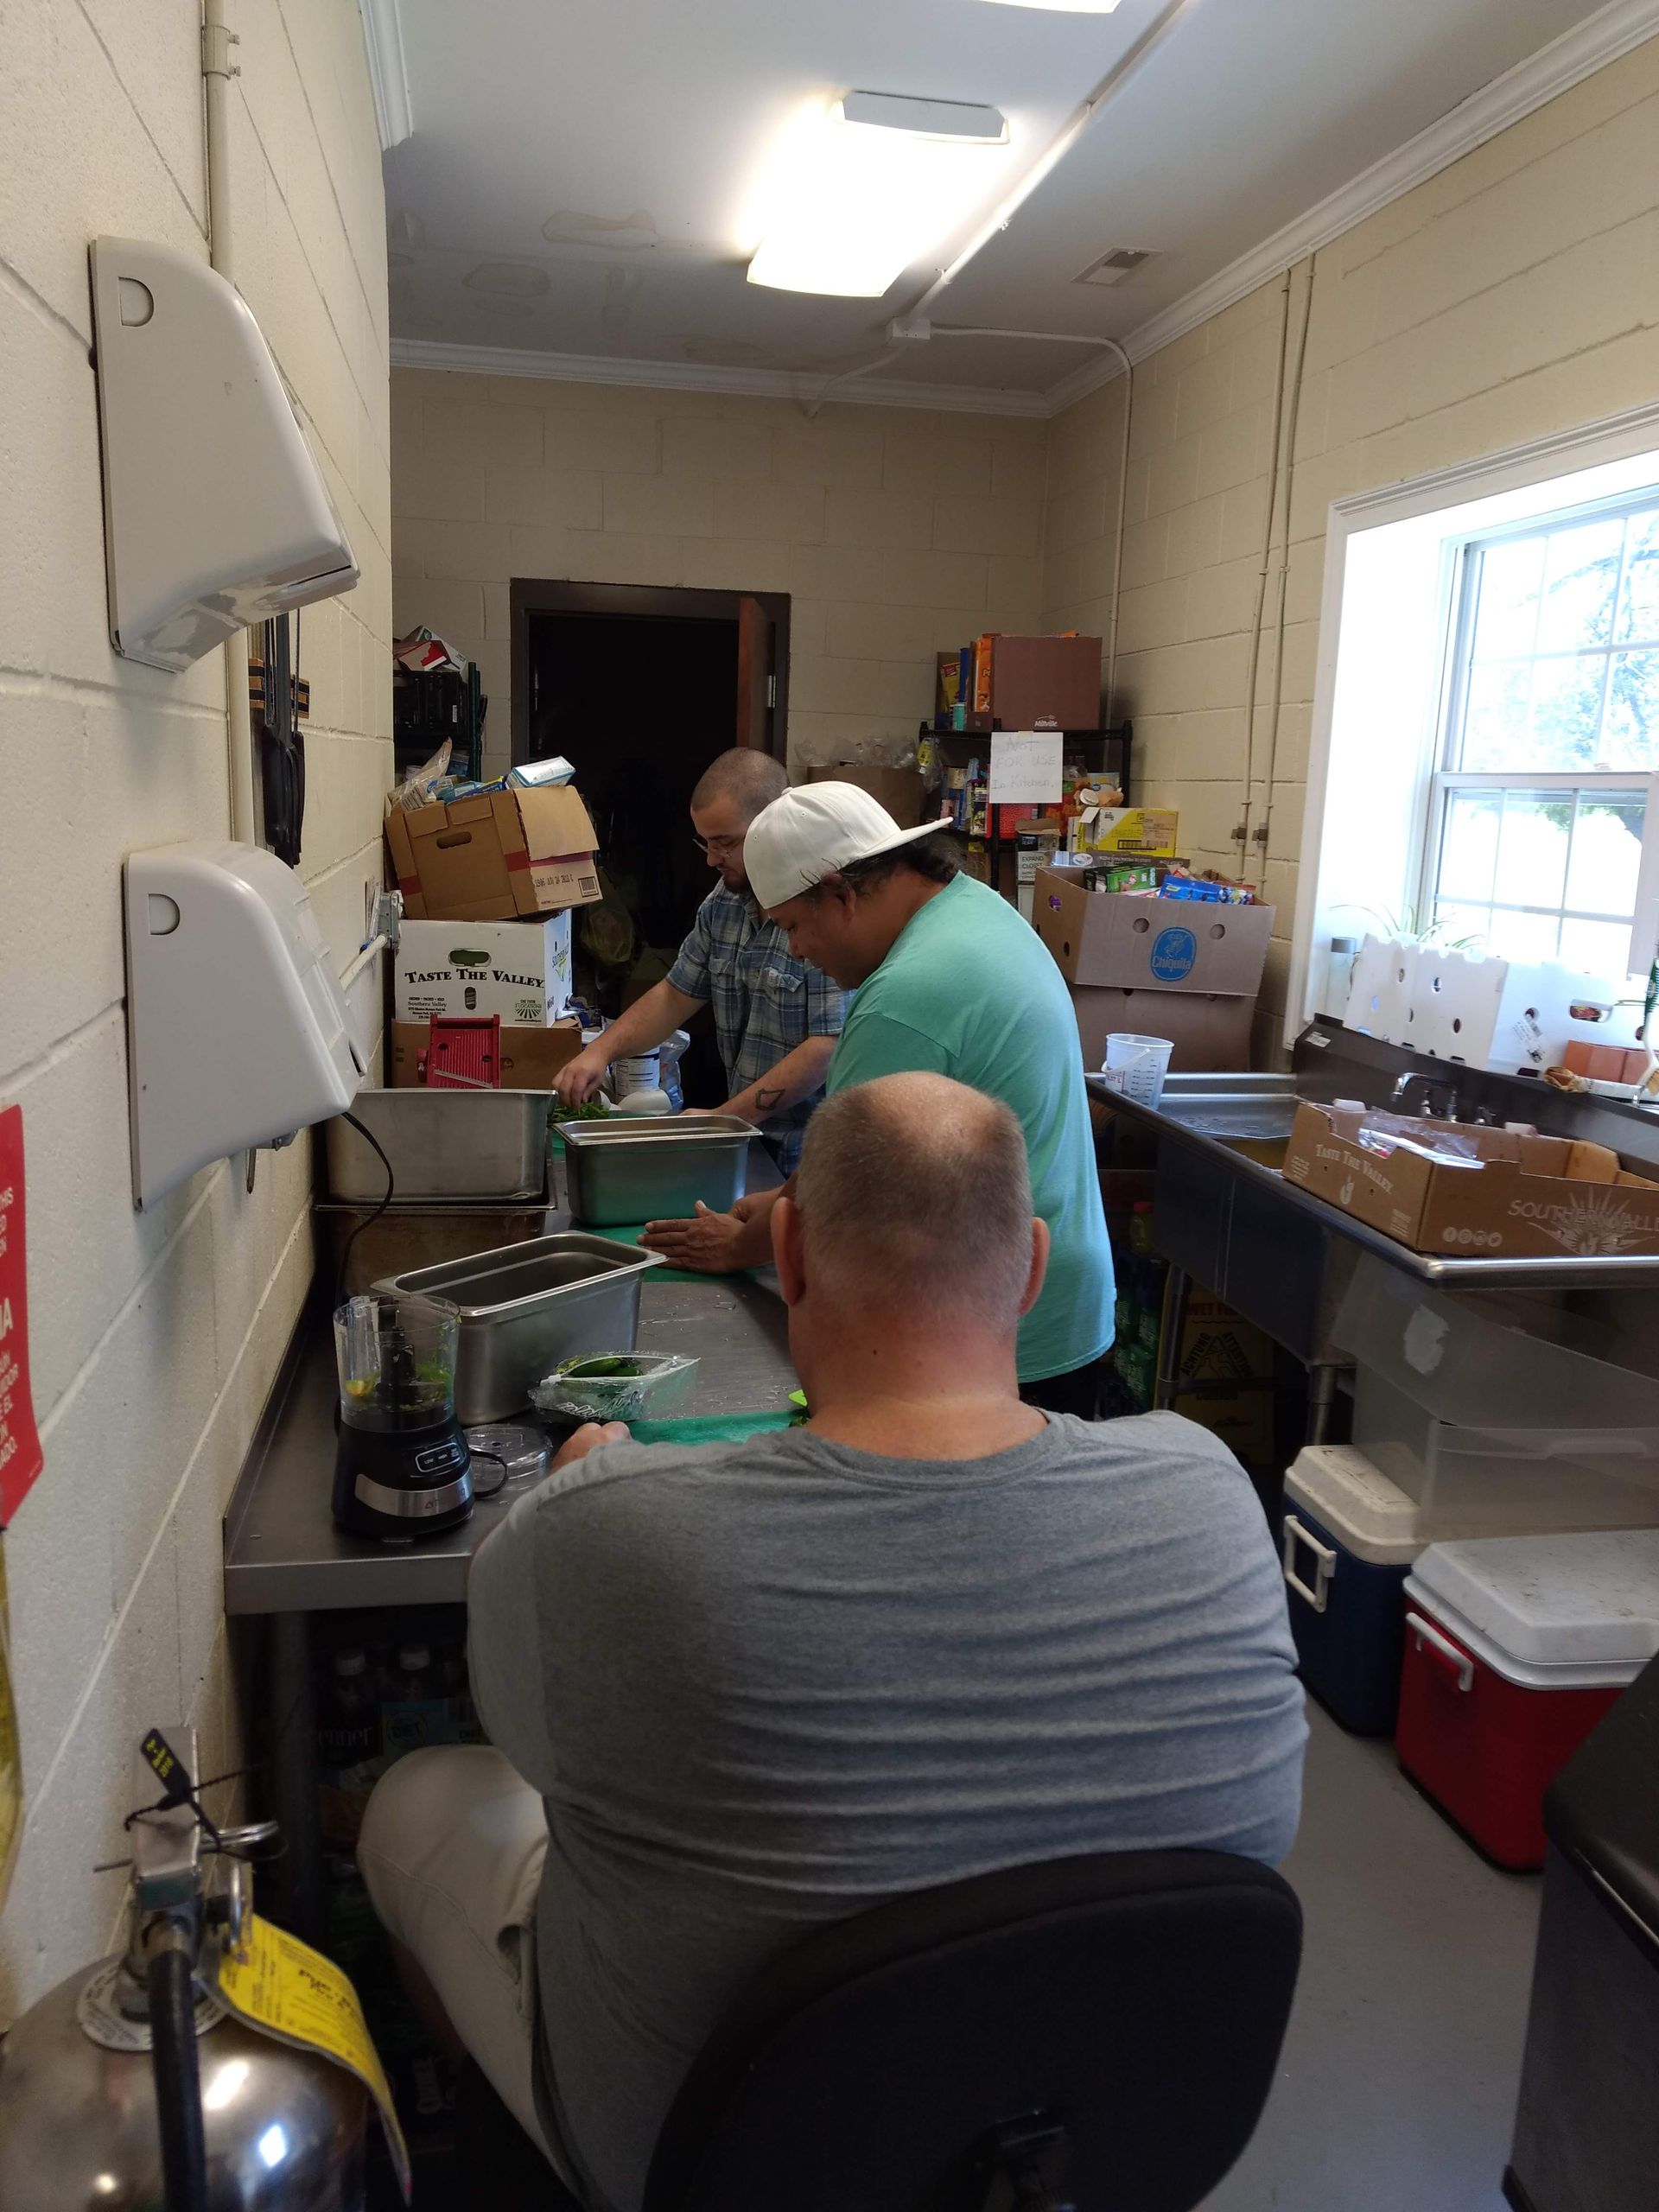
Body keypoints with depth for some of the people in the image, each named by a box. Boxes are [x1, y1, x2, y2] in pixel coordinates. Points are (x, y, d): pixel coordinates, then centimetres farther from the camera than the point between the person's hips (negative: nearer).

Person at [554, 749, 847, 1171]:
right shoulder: (724, 902, 10)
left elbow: (827, 1048, -22)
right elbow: (677, 994, 20)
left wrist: (722, 1119, -17)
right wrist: (600, 1051, 5)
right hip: (750, 1142, 7)